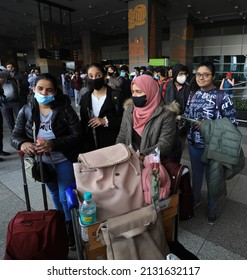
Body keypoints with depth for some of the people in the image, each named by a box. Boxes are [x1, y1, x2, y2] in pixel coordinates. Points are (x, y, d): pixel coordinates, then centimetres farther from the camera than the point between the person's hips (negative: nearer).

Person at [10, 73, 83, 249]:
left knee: (65, 196, 4)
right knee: (54, 194, 24)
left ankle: (71, 227, 32)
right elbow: (15, 136, -6)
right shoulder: (26, 111, -7)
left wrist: (53, 144, -34)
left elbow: (76, 135, -21)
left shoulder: (65, 109, -18)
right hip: (43, 161, 4)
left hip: (64, 161, -4)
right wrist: (22, 144, -30)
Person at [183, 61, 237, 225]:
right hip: (194, 143, 4)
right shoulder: (193, 94, 4)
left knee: (212, 177, 12)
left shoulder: (222, 97, -13)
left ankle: (212, 208, 34)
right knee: (196, 173, 22)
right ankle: (195, 198, 46)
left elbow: (232, 122, -13)